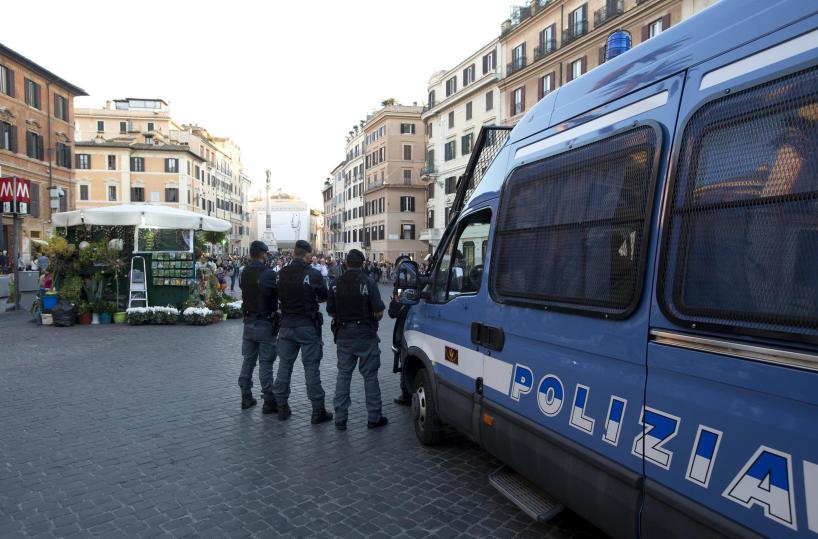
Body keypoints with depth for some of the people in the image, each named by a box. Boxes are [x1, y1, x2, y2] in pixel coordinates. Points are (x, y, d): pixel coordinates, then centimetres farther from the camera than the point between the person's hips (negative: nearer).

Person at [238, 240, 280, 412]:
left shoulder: (244, 273, 4)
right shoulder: (267, 274, -17)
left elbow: (244, 293, 8)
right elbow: (276, 294, -16)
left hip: (248, 322, 7)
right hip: (265, 323, -6)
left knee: (248, 360, 14)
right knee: (265, 363, -2)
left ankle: (246, 398, 23)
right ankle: (269, 402, 3)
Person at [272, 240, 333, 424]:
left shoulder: (282, 273, -2)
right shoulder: (313, 274, -13)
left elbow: (279, 296, 7)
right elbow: (324, 297, -2)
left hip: (286, 324, 4)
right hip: (308, 326, -4)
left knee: (284, 365, 14)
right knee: (311, 367, 1)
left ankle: (282, 407, 21)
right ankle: (318, 410, 6)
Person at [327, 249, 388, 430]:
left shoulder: (336, 284, 0)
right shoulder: (368, 283, -12)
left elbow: (330, 312, 4)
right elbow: (379, 313, -15)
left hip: (343, 335, 4)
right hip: (365, 335, -3)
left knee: (343, 374, 12)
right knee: (370, 375, 6)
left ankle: (340, 418, 14)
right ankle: (374, 417, 13)